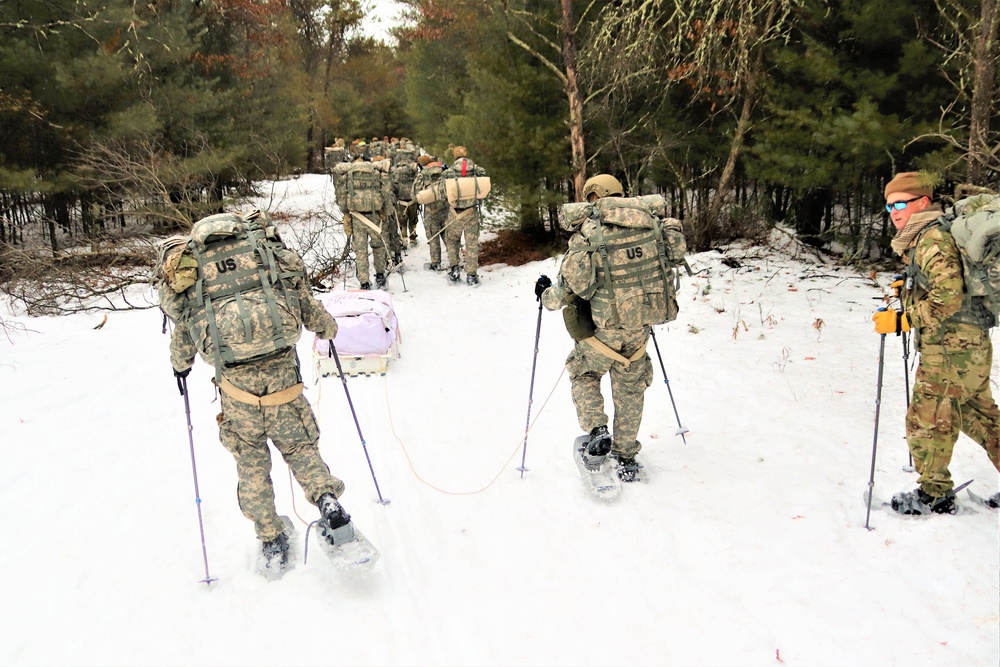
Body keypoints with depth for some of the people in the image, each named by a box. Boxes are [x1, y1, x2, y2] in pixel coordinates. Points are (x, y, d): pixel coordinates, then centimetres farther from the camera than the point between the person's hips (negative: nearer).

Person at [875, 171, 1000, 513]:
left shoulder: (932, 239, -16)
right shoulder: (925, 238, 15)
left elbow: (948, 299, -24)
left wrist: (900, 320, -23)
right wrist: (909, 289, 14)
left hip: (951, 348, -10)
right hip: (971, 344, 10)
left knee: (926, 420, 0)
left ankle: (935, 494, 13)